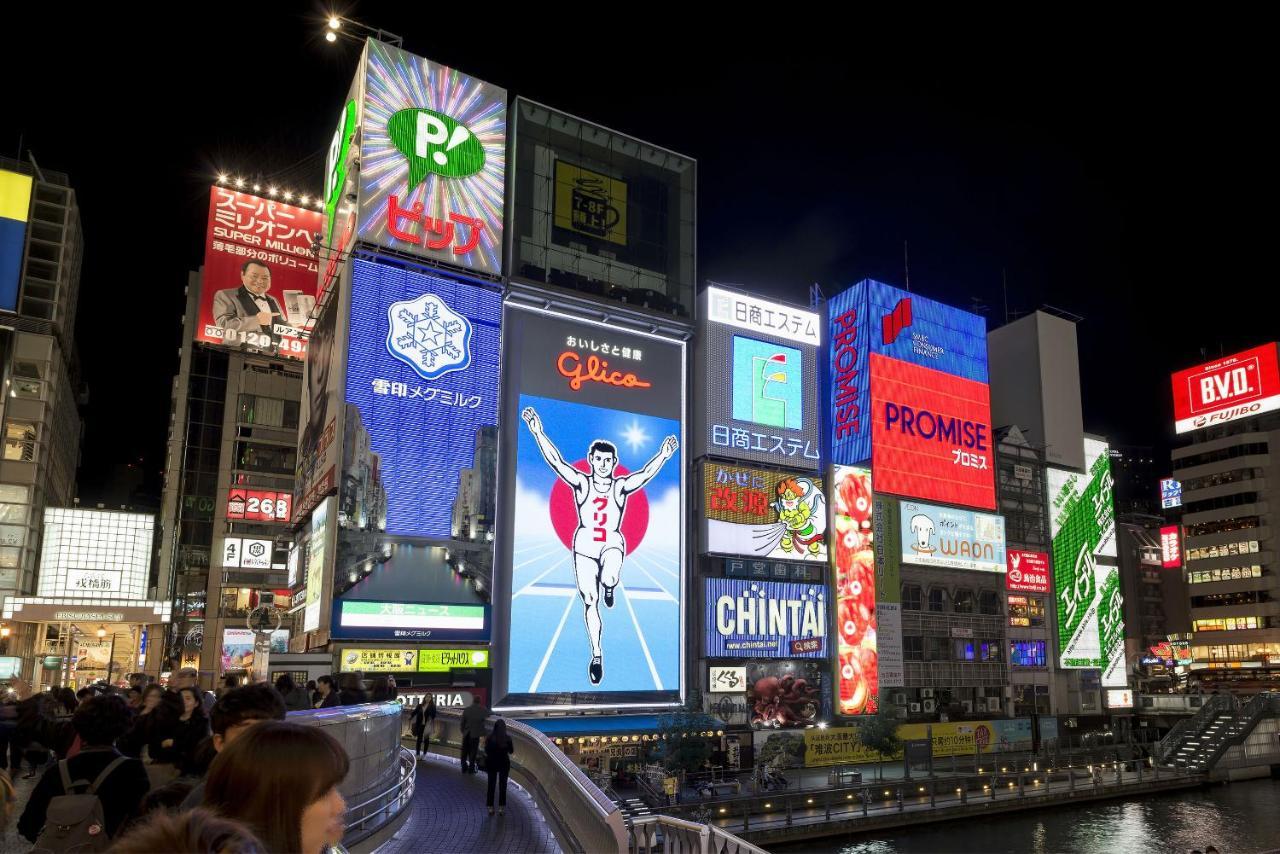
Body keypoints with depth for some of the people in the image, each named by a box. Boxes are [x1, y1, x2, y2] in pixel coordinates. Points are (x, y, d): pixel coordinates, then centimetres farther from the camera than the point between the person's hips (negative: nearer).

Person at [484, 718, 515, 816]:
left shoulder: (490, 737, -13)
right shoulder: (507, 738, -13)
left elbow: (486, 751, -8)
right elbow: (511, 751, -2)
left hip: (492, 764, 0)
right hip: (504, 764, 0)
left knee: (491, 786, 12)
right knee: (502, 786, 11)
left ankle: (490, 808, 15)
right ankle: (501, 808, 13)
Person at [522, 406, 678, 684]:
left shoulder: (621, 486, -1)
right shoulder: (581, 483, -1)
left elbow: (645, 474, -15)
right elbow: (555, 461, -11)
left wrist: (664, 455, -30)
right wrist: (538, 433, -21)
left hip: (612, 543, -1)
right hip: (585, 544, 1)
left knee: (610, 579, -33)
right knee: (589, 601, 1)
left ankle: (609, 586, 7)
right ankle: (596, 654, 16)